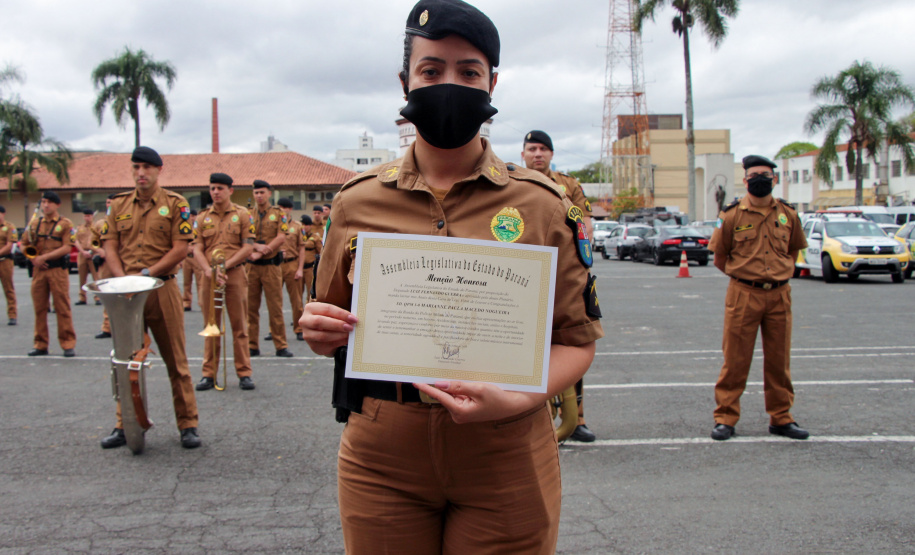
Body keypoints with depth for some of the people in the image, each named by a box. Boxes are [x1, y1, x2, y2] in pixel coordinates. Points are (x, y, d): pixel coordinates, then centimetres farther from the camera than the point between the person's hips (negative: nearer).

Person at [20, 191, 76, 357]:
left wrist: (44, 257, -14)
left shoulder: (65, 224, 0)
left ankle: (68, 344, 2)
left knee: (63, 307, -3)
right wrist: (33, 259, -2)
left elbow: (66, 248, -9)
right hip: (38, 269, 4)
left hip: (58, 269, -4)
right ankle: (41, 345, 14)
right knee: (39, 307, 7)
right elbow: (24, 244, 15)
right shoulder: (34, 223, 13)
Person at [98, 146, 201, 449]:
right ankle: (124, 425, 20)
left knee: (175, 359, 2)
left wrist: (146, 274, -13)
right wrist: (122, 278, -9)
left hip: (162, 289, -3)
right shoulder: (119, 204, 11)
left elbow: (180, 249, -7)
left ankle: (188, 425, 10)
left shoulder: (175, 204, 0)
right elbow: (110, 245, 7)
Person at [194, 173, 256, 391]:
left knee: (239, 325, 1)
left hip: (235, 274, -2)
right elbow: (197, 249, 5)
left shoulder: (242, 214, 3)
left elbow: (248, 246, -3)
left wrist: (225, 265, -12)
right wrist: (209, 270, -13)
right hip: (209, 276, 2)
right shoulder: (203, 217, 10)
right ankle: (209, 374, 13)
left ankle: (244, 373, 8)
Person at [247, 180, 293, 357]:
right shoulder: (248, 214, 10)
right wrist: (257, 246, -19)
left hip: (271, 265, -2)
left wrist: (261, 253, -15)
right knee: (250, 307, 4)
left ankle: (281, 346, 5)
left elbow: (281, 237, -6)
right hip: (251, 266, 2)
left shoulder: (278, 213, 5)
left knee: (275, 307, -1)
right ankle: (252, 346, 12)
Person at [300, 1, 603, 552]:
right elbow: (332, 330, 14)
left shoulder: (542, 204, -3)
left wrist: (516, 399, -19)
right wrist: (320, 331, -10)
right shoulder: (357, 202, 3)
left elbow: (576, 339, -1)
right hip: (381, 462, 2)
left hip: (505, 466, -1)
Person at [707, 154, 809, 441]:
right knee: (735, 360, 1)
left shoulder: (787, 214, 6)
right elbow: (719, 257, 5)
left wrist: (780, 273, 12)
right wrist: (744, 276, 6)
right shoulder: (732, 215, -3)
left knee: (779, 360, 9)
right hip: (743, 295, -3)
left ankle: (781, 418, 21)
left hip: (779, 296, 3)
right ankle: (725, 418, 10)